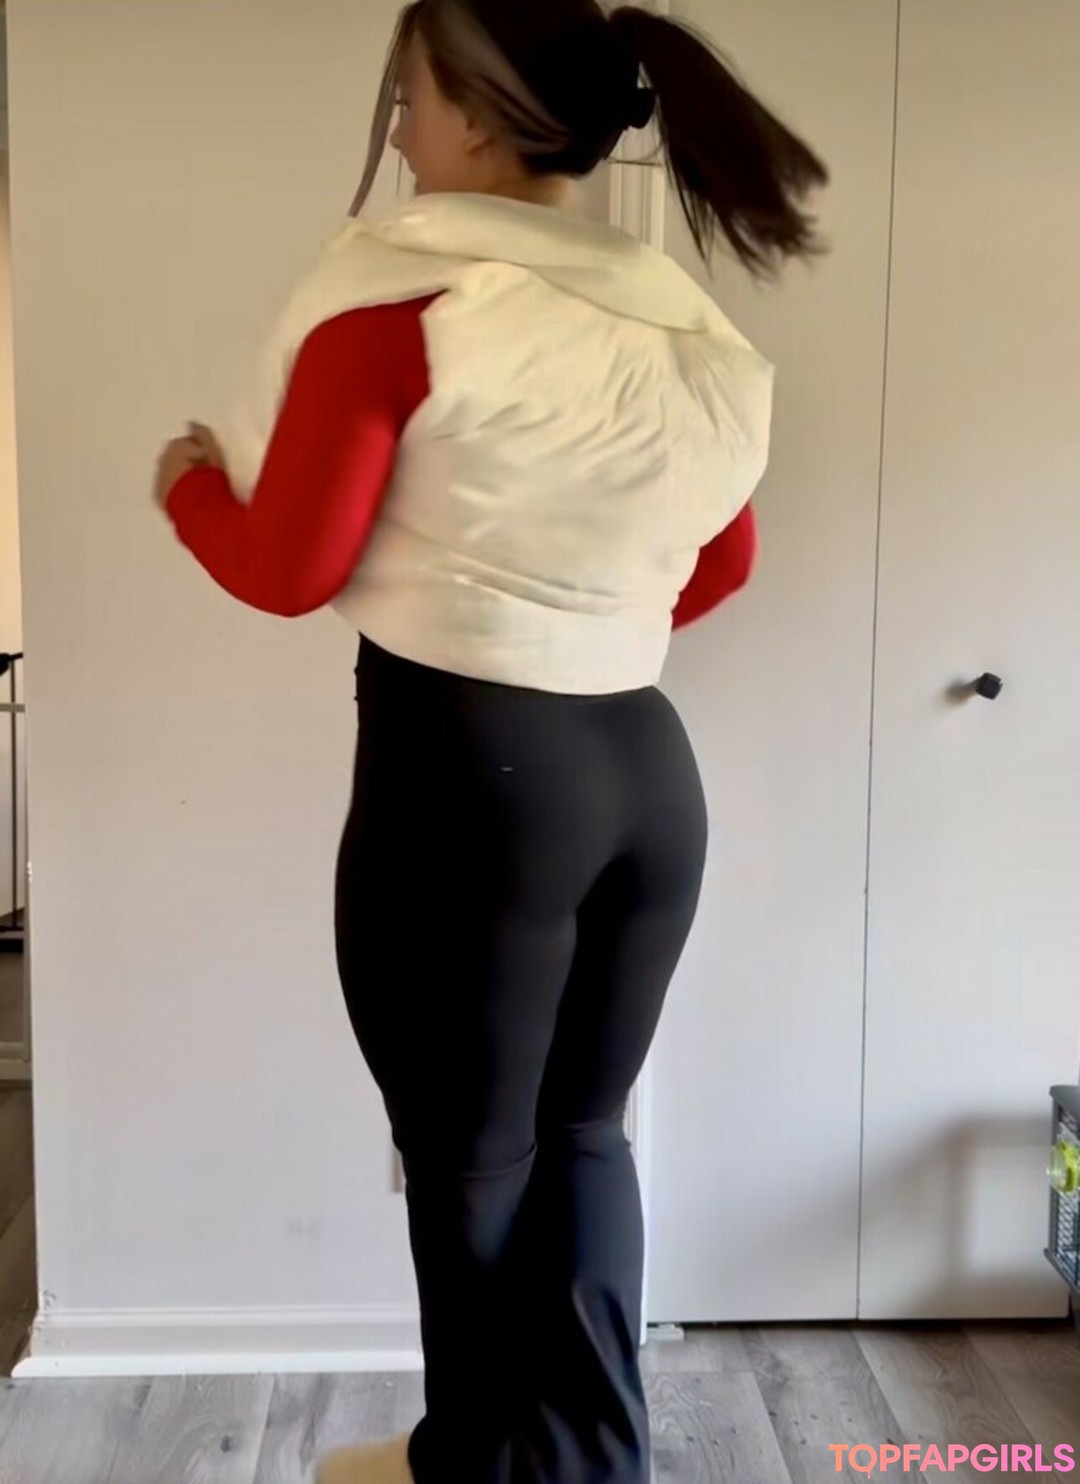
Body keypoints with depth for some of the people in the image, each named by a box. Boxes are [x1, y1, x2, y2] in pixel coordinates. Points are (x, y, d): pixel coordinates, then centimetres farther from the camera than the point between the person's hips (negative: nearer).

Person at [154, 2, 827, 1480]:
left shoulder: (400, 296, -10)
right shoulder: (677, 320, 9)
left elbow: (288, 569, -9)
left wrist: (187, 480, 11)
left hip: (469, 778, -6)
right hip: (648, 767, 7)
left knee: (469, 1159, 12)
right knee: (581, 1130, 21)